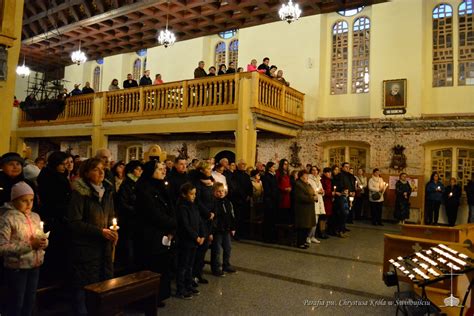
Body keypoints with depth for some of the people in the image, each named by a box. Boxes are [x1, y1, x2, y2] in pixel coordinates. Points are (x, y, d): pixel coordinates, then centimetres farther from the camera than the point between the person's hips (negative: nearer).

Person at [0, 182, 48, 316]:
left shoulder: (35, 216, 6)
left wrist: (43, 242, -9)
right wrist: (29, 245, -23)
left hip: (34, 266, 6)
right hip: (17, 268, -6)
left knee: (30, 301, 18)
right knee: (16, 303, 9)